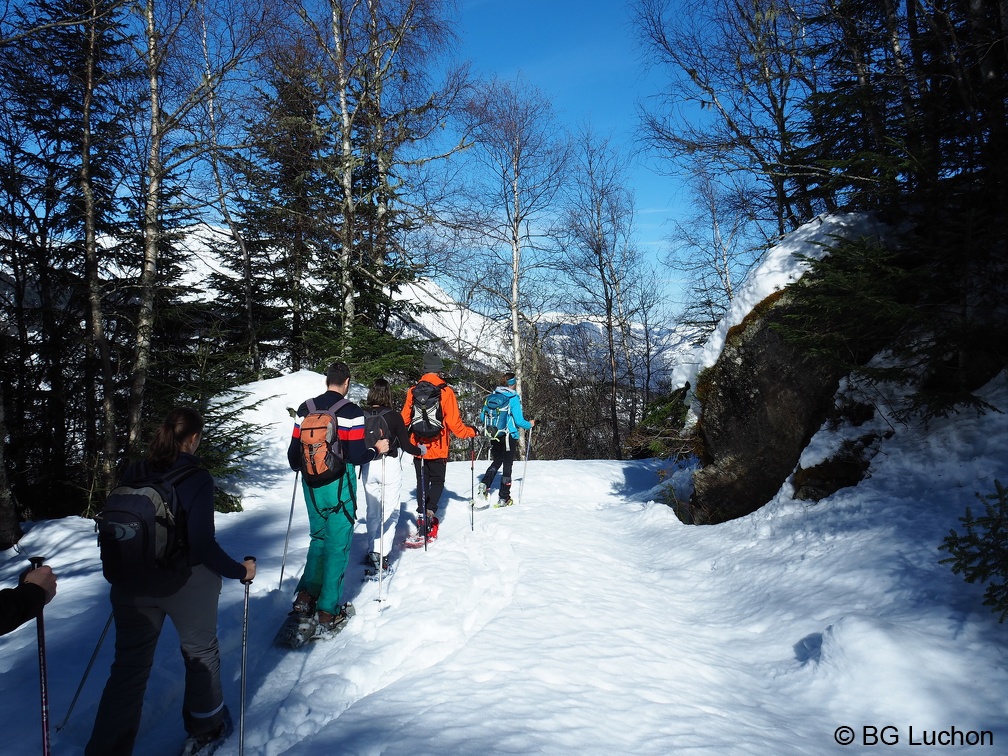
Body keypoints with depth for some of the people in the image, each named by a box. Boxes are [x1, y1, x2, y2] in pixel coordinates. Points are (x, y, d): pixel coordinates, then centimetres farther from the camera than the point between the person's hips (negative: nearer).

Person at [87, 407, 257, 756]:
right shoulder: (196, 477, -19)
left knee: (129, 665, 15)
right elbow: (203, 543, -23)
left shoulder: (133, 473, -3)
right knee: (200, 653, 19)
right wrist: (240, 571, -10)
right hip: (187, 583, -4)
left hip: (133, 582, 4)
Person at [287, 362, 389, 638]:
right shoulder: (351, 412, -12)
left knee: (319, 537, 22)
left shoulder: (305, 409, 2)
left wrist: (299, 466, 29)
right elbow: (356, 456, -14)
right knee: (338, 544, 4)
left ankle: (306, 595, 15)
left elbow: (294, 451, 7)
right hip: (339, 483, -5)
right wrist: (377, 450, 5)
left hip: (311, 482, 5)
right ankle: (327, 613, 7)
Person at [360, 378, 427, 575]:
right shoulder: (394, 416, -10)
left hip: (368, 467, 4)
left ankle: (372, 552, 21)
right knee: (390, 512, 3)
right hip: (389, 466, -3)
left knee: (372, 512, 17)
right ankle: (381, 555, -5)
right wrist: (421, 450, 13)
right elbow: (406, 445, -6)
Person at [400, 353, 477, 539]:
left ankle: (421, 516, 10)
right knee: (437, 481, 11)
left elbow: (404, 419, 7)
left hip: (417, 446, 3)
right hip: (438, 448, -3)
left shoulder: (413, 391, -1)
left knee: (422, 481, 16)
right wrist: (471, 432, 5)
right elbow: (454, 423, -11)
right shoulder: (446, 392, -10)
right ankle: (430, 512, -10)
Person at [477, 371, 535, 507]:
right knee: (507, 466, 7)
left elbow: (482, 417, 6)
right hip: (509, 436, -5)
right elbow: (519, 421, -14)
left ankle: (485, 484, -1)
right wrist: (530, 424, 6)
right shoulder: (513, 398, -12)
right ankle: (503, 498, 12)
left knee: (496, 462, 22)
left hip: (494, 436, 5)